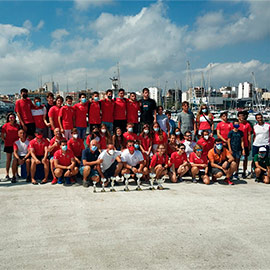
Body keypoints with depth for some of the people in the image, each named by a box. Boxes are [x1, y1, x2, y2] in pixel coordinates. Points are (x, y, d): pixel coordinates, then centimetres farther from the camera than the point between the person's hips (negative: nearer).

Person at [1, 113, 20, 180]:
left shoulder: (17, 125, 7)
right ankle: (7, 174, 8)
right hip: (8, 145, -2)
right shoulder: (5, 125, 0)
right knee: (9, 159, 3)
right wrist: (5, 141, -3)